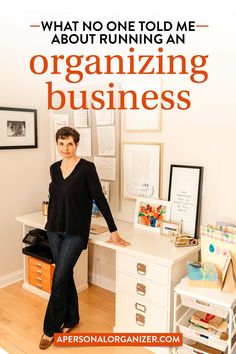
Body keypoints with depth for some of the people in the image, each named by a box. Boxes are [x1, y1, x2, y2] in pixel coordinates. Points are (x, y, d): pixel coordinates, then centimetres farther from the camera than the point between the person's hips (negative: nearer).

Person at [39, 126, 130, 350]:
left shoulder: (86, 168, -12)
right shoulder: (54, 168, 6)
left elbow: (100, 199, -13)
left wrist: (113, 231, -13)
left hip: (75, 232, -5)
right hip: (54, 230, 6)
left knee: (59, 279, -3)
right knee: (65, 275, 14)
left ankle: (50, 328, 16)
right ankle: (71, 318, 34)